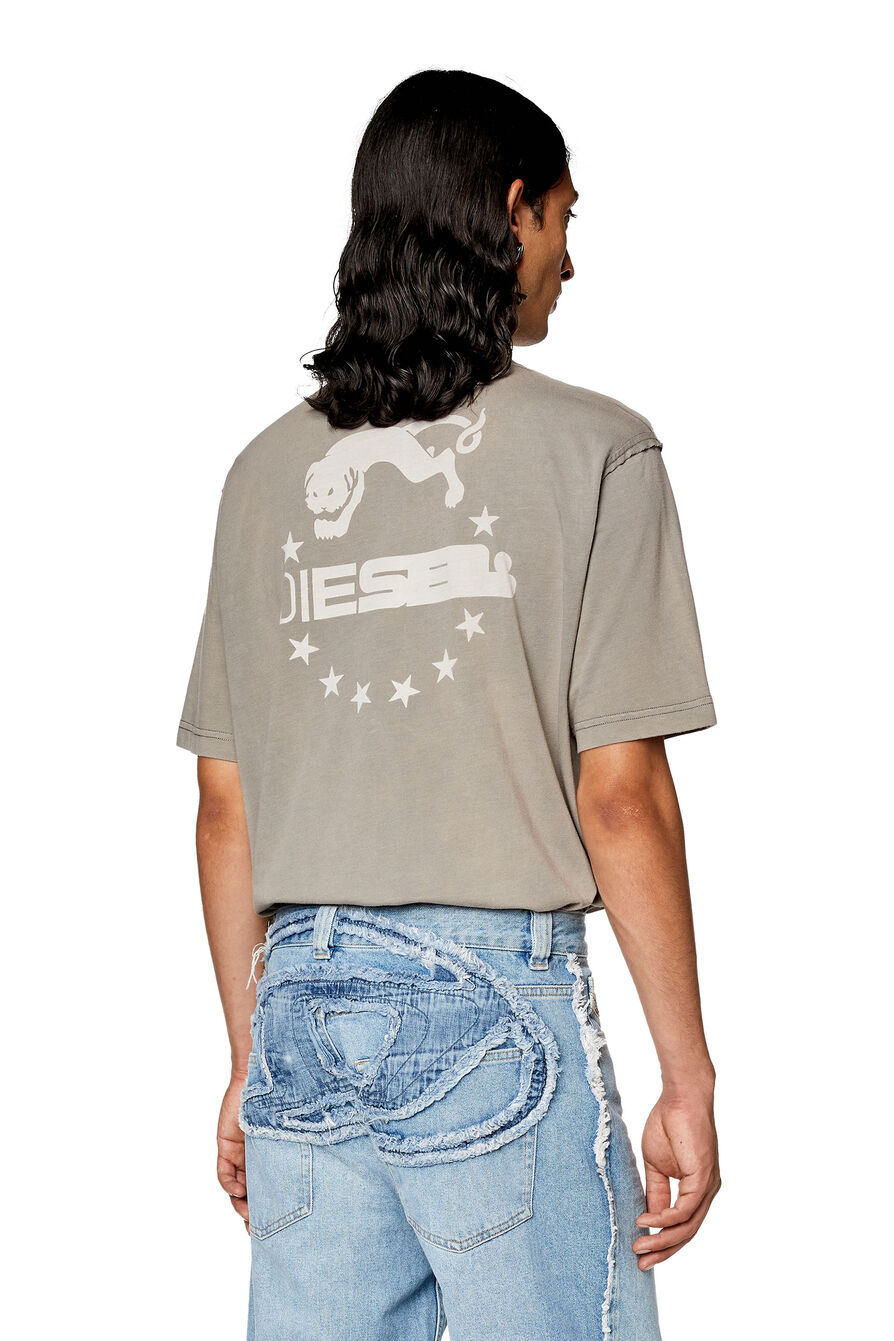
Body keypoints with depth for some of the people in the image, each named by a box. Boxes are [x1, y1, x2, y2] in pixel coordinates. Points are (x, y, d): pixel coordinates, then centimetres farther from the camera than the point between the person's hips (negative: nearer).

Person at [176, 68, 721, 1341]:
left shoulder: (267, 469, 10)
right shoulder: (590, 448, -4)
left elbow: (225, 812, 11)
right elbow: (619, 797, -9)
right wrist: (689, 1077, -3)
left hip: (303, 999, 5)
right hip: (498, 995, -5)